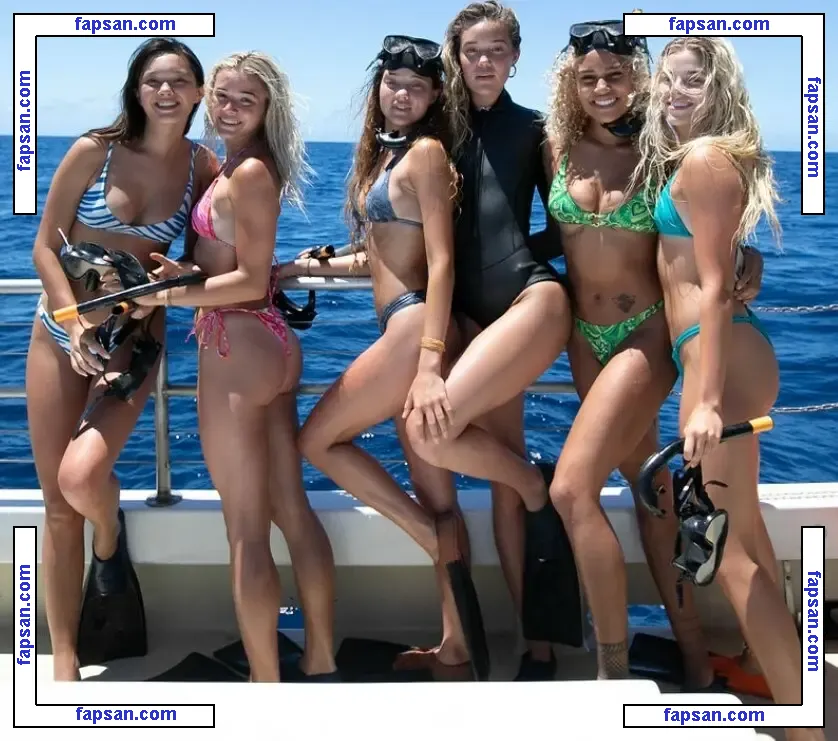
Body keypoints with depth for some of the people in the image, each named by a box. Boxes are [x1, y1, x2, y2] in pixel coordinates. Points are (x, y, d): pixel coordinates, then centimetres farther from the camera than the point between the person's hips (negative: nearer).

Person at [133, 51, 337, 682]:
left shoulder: (247, 173, -14)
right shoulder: (247, 167, 14)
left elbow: (252, 281, -17)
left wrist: (171, 296, -20)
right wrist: (186, 277, -3)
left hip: (238, 347, -10)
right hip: (272, 342, 10)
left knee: (246, 529, -2)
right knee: (291, 509, 14)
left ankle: (266, 683, 8)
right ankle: (321, 664, 24)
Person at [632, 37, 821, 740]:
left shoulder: (702, 160, -12)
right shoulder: (711, 157, 18)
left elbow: (714, 286, -18)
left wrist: (706, 398, -24)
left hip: (719, 355, -11)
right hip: (727, 352, 11)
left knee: (727, 548, -10)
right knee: (741, 535, 22)